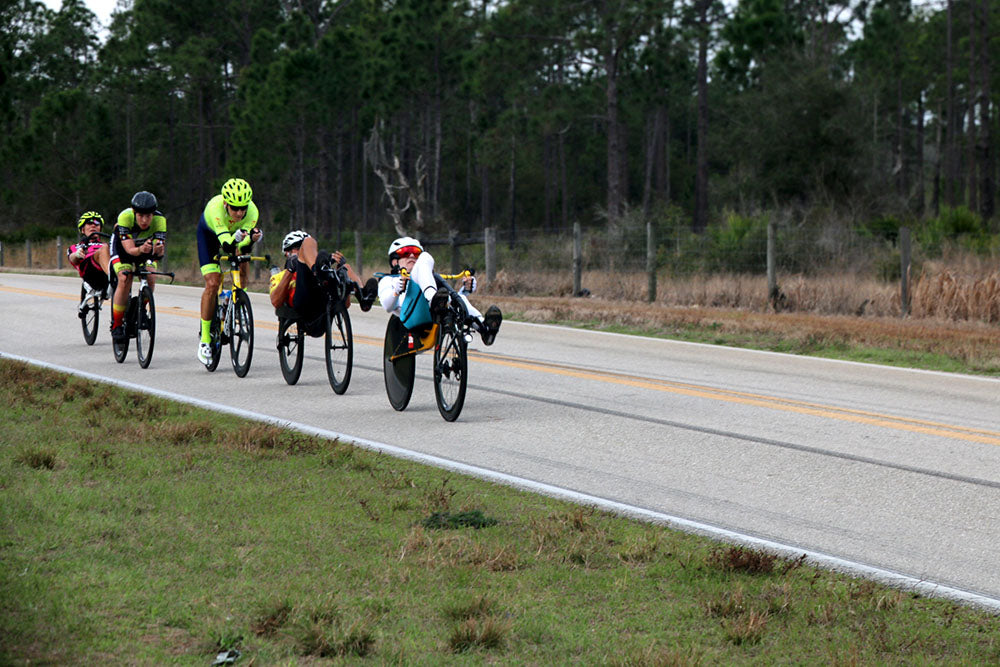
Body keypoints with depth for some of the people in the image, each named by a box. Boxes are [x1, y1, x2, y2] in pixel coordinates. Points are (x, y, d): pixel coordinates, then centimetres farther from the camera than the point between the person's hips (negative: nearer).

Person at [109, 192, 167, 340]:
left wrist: (158, 249, -61)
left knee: (150, 279, -21)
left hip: (146, 246, 2)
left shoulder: (159, 220, -32)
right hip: (122, 245, -2)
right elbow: (129, 249, -41)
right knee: (125, 279, -24)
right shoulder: (125, 217, -37)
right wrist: (140, 249, -62)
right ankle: (116, 325, -12)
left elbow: (161, 251, -38)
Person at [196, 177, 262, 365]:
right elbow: (226, 245, -47)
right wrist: (237, 238, -65)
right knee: (212, 284, -14)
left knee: (243, 262, -26)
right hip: (209, 233, -3)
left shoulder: (252, 211, -33)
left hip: (235, 232, 3)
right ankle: (205, 338, -3)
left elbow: (242, 246, -35)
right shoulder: (215, 207, -42)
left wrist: (251, 239, -54)